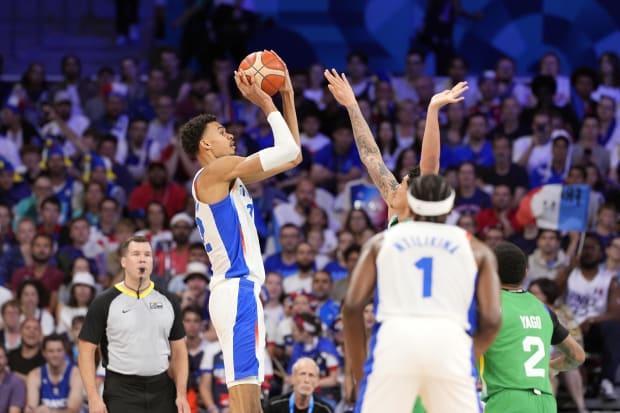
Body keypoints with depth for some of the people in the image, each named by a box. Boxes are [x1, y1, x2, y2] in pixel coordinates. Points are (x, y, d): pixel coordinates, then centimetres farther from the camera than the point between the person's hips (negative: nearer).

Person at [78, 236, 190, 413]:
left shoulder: (167, 301, 9)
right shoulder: (104, 303, -2)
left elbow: (179, 351, 13)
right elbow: (86, 351, -2)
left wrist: (181, 394, 3)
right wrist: (93, 398, -11)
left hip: (162, 391, 4)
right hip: (121, 393, -4)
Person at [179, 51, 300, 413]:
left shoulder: (230, 176, 20)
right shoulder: (214, 171, -8)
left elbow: (292, 155, 23)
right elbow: (288, 151, -12)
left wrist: (287, 98, 19)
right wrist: (265, 103, -2)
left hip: (244, 290, 10)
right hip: (236, 290, -10)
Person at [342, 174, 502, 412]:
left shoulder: (381, 241, 24)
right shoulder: (476, 249, 24)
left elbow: (352, 307, 13)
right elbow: (491, 319, 12)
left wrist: (358, 373, 20)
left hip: (394, 338, 0)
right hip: (451, 341, 0)